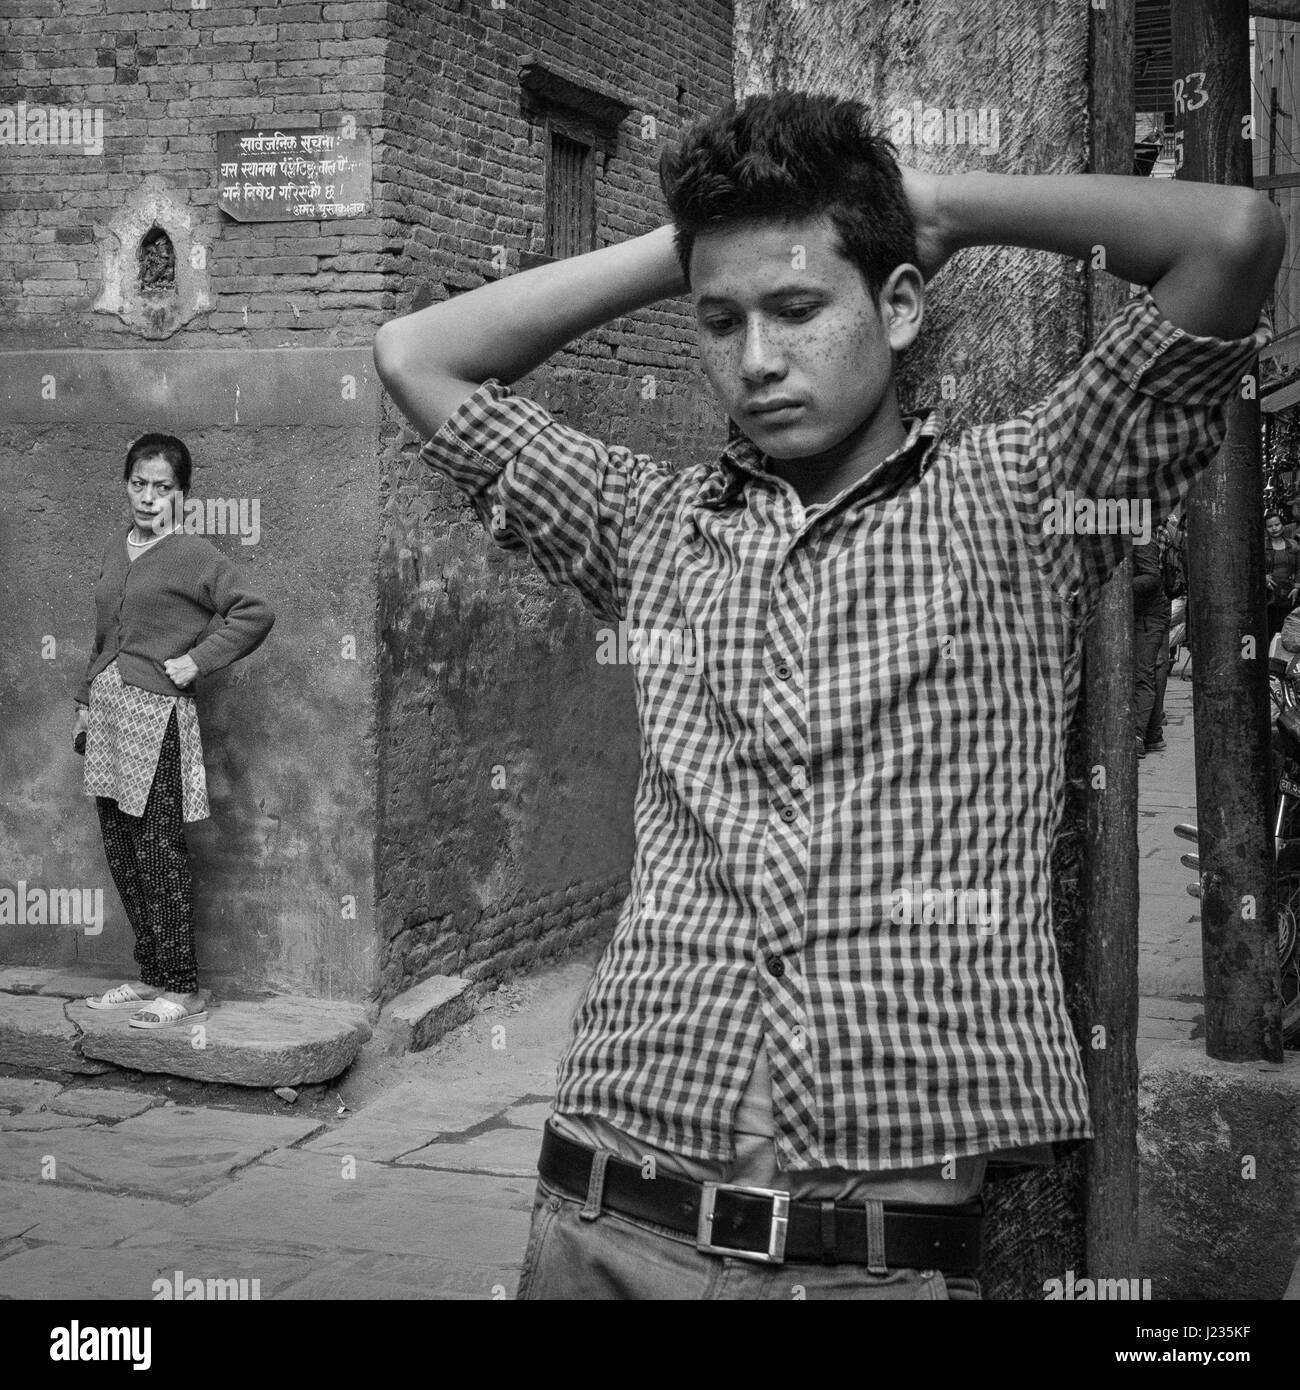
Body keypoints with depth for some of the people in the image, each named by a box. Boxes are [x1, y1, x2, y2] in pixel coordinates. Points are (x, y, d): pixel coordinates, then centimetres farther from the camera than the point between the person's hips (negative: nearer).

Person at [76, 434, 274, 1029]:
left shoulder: (192, 554, -6)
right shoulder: (116, 550, 16)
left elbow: (256, 612, -13)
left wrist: (197, 660, -13)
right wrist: (86, 702, 20)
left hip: (155, 715, -7)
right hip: (107, 713, 7)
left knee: (159, 853, -5)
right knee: (120, 851, 9)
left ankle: (183, 989, 2)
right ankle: (151, 975, 20)